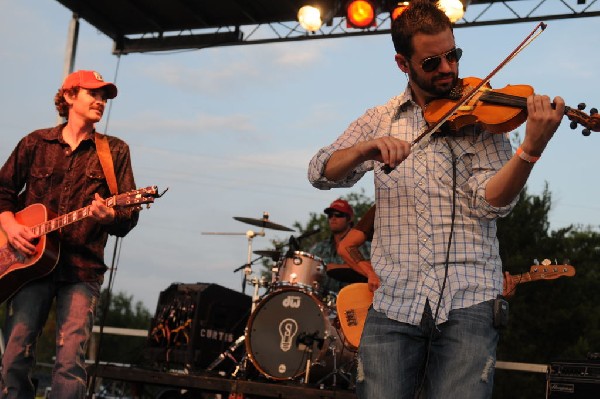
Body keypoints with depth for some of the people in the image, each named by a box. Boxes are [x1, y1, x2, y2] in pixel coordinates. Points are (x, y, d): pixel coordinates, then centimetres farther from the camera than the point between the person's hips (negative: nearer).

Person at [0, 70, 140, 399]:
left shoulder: (115, 151, 8)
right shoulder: (36, 143, 11)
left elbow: (129, 217, 3)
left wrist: (109, 215, -19)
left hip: (82, 268, -1)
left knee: (70, 362, -12)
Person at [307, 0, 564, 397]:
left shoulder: (480, 116, 6)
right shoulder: (379, 121, 12)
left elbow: (491, 202, -6)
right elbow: (321, 172, 2)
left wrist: (531, 149, -24)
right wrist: (367, 149, -18)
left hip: (468, 302, -1)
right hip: (394, 301, 1)